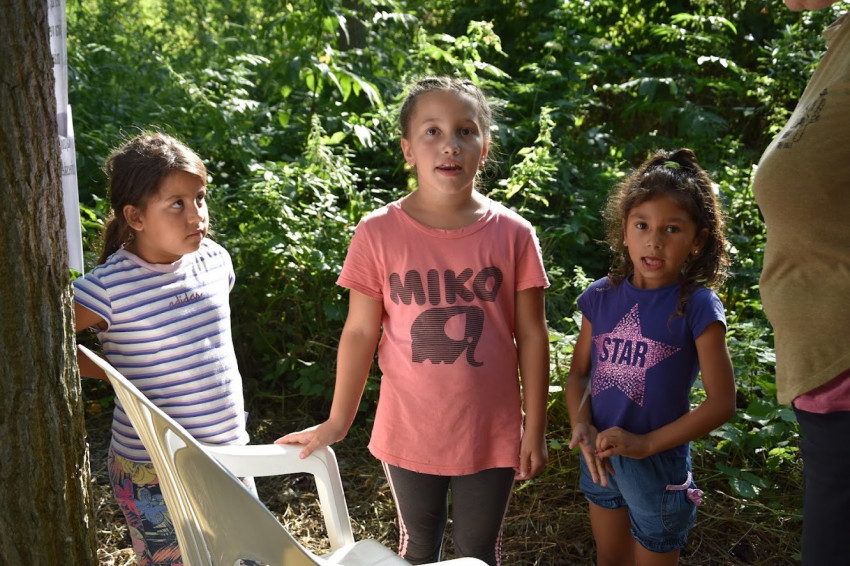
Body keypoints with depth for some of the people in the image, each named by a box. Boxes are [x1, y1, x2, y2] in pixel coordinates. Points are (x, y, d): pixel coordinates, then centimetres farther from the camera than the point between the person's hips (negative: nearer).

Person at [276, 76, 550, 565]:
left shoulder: (513, 234, -10)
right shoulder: (378, 234, -11)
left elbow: (531, 335, -4)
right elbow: (360, 332, -4)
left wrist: (536, 428, -2)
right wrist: (338, 423, -1)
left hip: (491, 434, 0)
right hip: (409, 432, 1)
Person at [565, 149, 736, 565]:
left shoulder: (697, 308, -17)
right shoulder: (601, 297, -5)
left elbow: (721, 402, -16)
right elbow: (579, 371, 4)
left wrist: (647, 444, -20)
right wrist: (582, 426, -14)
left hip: (659, 464, -4)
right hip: (600, 457, 4)